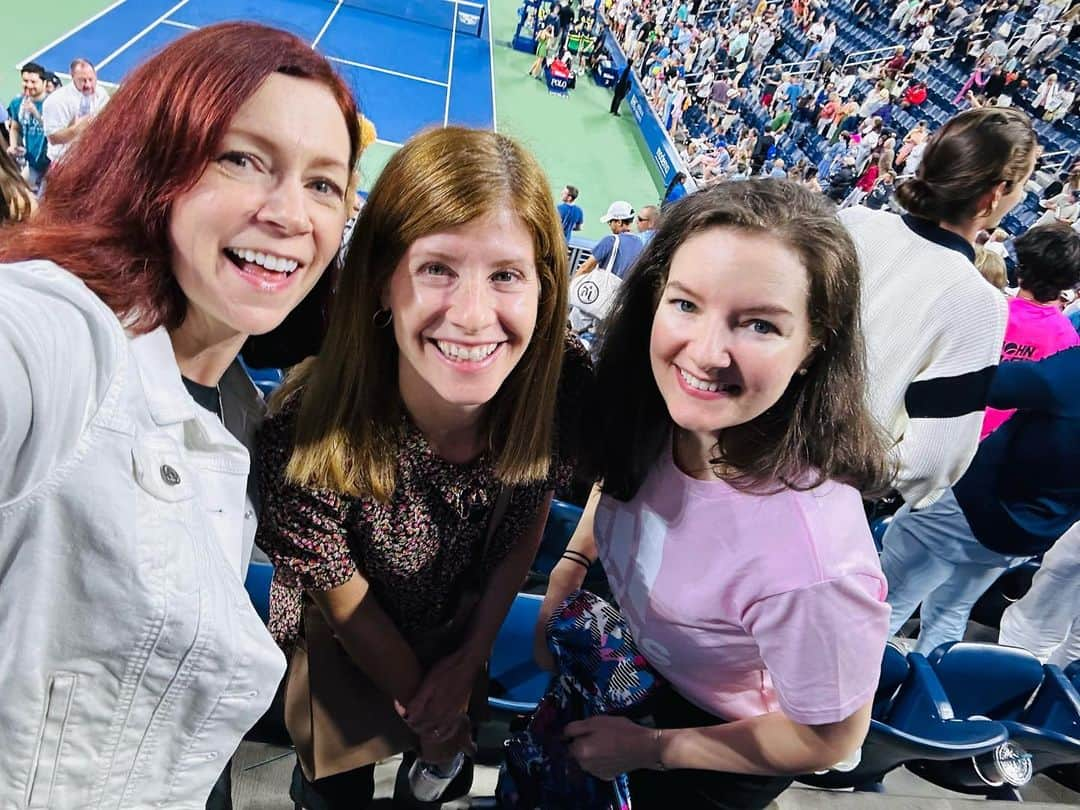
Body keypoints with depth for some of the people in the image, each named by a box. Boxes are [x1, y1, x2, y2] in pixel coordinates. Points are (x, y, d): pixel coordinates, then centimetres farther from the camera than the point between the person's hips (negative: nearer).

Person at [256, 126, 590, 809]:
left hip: (461, 634, 3)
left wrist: (470, 657, -6)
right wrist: (416, 701, -7)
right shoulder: (306, 437, -41)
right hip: (338, 657, -2)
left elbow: (529, 517, -11)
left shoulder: (567, 387, -32)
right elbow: (342, 599, -22)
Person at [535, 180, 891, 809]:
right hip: (631, 655, 5)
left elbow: (830, 740, -24)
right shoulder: (657, 413, -25)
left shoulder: (812, 564, -44)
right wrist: (569, 568, -9)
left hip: (720, 746, -5)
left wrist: (648, 749, -15)